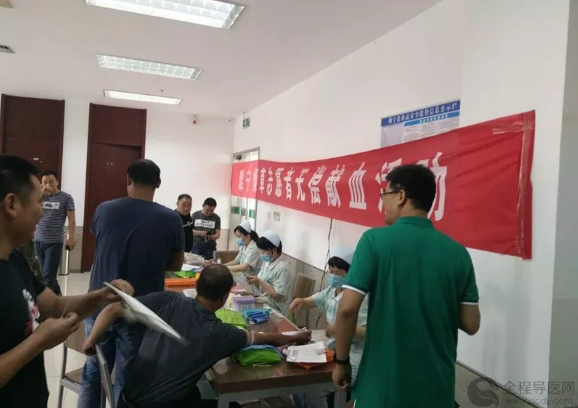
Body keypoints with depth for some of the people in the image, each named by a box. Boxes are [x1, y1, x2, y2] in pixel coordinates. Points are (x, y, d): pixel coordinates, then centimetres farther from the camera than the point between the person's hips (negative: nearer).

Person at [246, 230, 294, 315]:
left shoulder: (282, 268, -20)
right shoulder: (267, 262, 5)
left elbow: (278, 296, -21)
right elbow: (261, 286, 10)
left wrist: (259, 281, -21)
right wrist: (254, 280, -11)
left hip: (275, 310, -7)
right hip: (265, 302, 7)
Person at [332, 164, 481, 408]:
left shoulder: (375, 239, -14)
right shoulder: (457, 253, -2)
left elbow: (347, 309, -18)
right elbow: (471, 324, 0)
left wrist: (341, 360, -3)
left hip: (383, 387, -3)